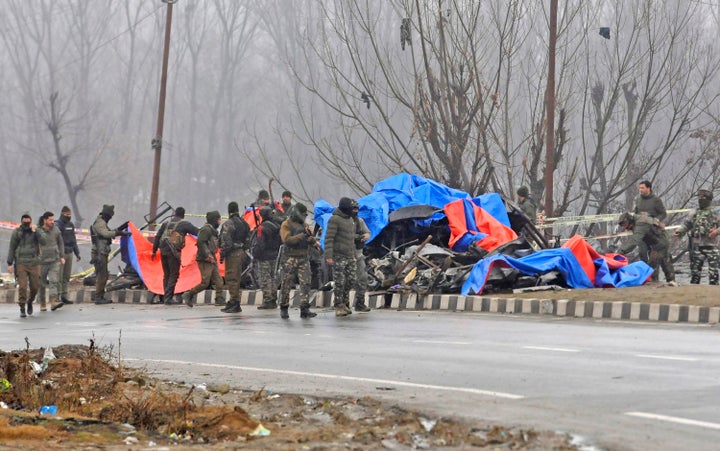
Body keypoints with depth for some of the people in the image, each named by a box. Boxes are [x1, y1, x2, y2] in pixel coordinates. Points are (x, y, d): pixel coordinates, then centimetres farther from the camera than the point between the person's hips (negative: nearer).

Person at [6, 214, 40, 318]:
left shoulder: (35, 231, 8)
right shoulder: (16, 232, 4)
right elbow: (11, 248, 7)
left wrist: (34, 231, -8)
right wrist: (10, 263, 3)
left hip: (34, 263, 2)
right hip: (21, 263, -2)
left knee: (35, 286, 4)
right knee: (22, 286, -10)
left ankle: (30, 301, 32)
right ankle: (22, 309, -3)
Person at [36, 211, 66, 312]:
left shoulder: (55, 231, 5)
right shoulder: (37, 231, -7)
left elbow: (60, 243, 15)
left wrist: (62, 256, 10)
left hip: (55, 261, 2)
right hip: (42, 261, -2)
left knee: (54, 281, -12)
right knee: (42, 284, 8)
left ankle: (54, 302, -20)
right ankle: (42, 303, 21)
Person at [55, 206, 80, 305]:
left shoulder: (71, 225, 15)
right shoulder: (57, 225, -8)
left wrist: (77, 253, 21)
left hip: (69, 253, 7)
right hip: (61, 253, -7)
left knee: (67, 276, 9)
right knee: (59, 276, -9)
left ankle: (64, 296, 14)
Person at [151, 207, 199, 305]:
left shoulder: (166, 223, 17)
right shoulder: (184, 224, 1)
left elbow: (157, 237, 19)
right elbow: (198, 232, -4)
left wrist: (154, 251, 25)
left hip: (163, 250, 6)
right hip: (173, 252, -6)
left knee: (166, 275, 14)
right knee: (174, 275, -1)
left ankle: (166, 296, 16)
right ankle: (168, 298, -6)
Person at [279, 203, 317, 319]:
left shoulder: (304, 225, 17)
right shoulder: (286, 225, -3)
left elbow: (312, 242, 15)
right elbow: (287, 240, -17)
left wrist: (311, 238, -10)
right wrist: (302, 235, -22)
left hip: (303, 258, 5)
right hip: (290, 258, -5)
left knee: (306, 283, -3)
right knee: (286, 284, 0)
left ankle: (305, 309, -4)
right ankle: (283, 308, 9)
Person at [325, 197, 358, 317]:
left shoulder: (350, 219, 16)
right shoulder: (335, 219, -11)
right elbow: (329, 238, -16)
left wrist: (354, 254, 22)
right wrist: (328, 255, -22)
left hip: (350, 256, 8)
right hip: (339, 256, -8)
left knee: (351, 280, 5)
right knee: (340, 282, -4)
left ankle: (345, 303, 19)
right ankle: (339, 306, 3)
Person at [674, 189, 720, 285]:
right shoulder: (693, 214, 12)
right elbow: (686, 225, 10)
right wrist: (679, 231, -8)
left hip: (711, 245, -3)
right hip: (697, 246, 3)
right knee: (695, 269, 6)